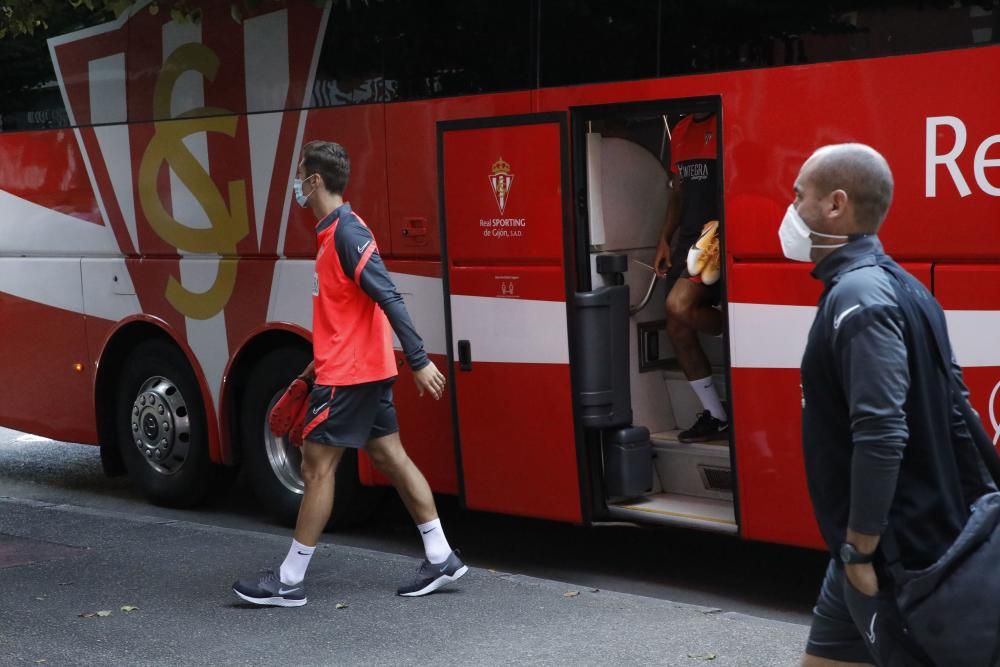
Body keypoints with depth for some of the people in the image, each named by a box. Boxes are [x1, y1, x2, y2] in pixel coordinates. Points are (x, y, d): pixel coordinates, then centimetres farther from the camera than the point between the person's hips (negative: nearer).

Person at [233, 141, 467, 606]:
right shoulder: (333, 231, 13)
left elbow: (388, 298, -23)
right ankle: (440, 558, 14)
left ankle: (289, 581, 3)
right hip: (365, 370, 10)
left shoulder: (347, 232, -17)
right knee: (390, 458, 11)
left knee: (317, 464, -4)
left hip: (349, 375, -10)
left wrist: (419, 361, -26)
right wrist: (320, 363, 27)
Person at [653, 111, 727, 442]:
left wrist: (718, 229, -26)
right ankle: (715, 417, 13)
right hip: (688, 237, 9)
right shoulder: (681, 130, 16)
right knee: (677, 327, 5)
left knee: (680, 305, -26)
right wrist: (664, 239, 16)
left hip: (718, 237, -9)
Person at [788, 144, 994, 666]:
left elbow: (881, 435, -29)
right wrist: (981, 515, 16)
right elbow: (951, 416, 13)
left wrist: (861, 550, -23)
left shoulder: (857, 298, -20)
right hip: (919, 534, 10)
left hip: (890, 554, -10)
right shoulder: (895, 285, 10)